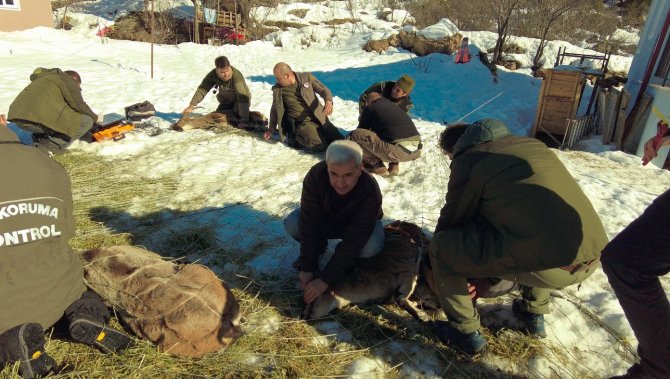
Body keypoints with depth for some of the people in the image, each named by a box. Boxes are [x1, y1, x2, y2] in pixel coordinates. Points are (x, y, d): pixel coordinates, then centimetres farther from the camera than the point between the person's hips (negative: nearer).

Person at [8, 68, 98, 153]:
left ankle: (39, 137, 14)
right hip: (40, 120, -9)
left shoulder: (46, 77, 34)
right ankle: (51, 144, -10)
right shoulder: (69, 81, 10)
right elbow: (79, 105, 0)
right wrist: (94, 117, 17)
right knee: (87, 121, -1)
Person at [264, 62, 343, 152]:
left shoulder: (307, 77, -2)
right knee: (319, 146, -26)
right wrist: (271, 129, 21)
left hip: (319, 118, 2)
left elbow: (323, 90, 2)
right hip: (303, 123, -2)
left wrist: (328, 101, -20)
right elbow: (275, 110, 15)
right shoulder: (277, 89, 0)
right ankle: (296, 137, 1)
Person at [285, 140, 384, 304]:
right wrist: (307, 268, -32)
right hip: (324, 218, 2)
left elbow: (354, 240, -37)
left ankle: (345, 258, 0)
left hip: (356, 224, -1)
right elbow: (309, 223, -31)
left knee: (371, 246, -34)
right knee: (292, 223, -27)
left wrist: (326, 280, -38)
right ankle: (317, 248, 5)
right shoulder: (316, 175, -33)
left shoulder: (370, 191, -38)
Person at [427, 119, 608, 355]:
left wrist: (439, 273, 31)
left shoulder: (467, 160, 3)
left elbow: (453, 218, 12)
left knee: (440, 246, 6)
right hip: (593, 257, 8)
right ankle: (533, 314, 40)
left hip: (547, 265, -8)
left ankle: (466, 332, 17)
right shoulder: (531, 143, 25)